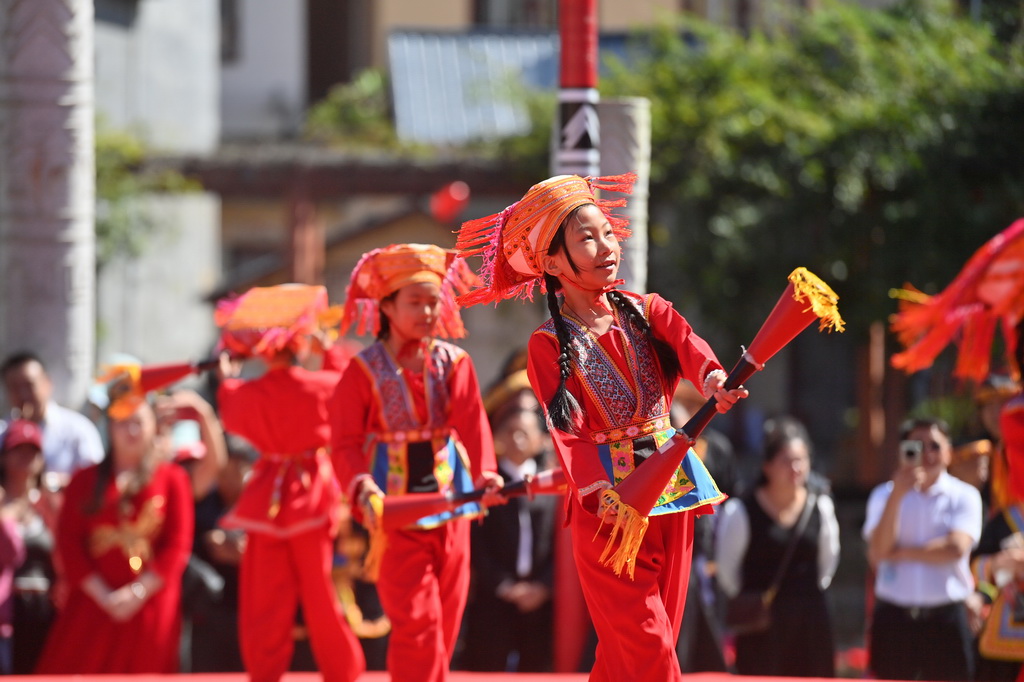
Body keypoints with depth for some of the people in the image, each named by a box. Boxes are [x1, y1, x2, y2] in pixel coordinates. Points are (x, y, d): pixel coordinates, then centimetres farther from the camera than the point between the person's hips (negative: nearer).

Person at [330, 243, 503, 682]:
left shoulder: (453, 363, 3)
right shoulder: (364, 371, -5)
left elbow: (472, 422, -11)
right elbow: (347, 442, -9)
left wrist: (485, 473, -29)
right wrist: (362, 488, -28)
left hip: (449, 495, 4)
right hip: (395, 506, -4)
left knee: (446, 617, 10)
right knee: (415, 618, -11)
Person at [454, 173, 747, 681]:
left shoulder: (646, 312, 6)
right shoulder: (549, 346, -5)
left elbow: (688, 347, -15)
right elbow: (568, 430, -15)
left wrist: (713, 379, -39)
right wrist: (605, 493, -32)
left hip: (673, 489, 5)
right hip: (609, 504, -5)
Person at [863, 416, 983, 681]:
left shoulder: (964, 497, -1)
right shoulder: (884, 495, 4)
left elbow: (956, 548, -15)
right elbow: (877, 552, -9)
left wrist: (902, 553, -7)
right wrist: (897, 494, -16)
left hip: (945, 618, -2)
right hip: (894, 618, 2)